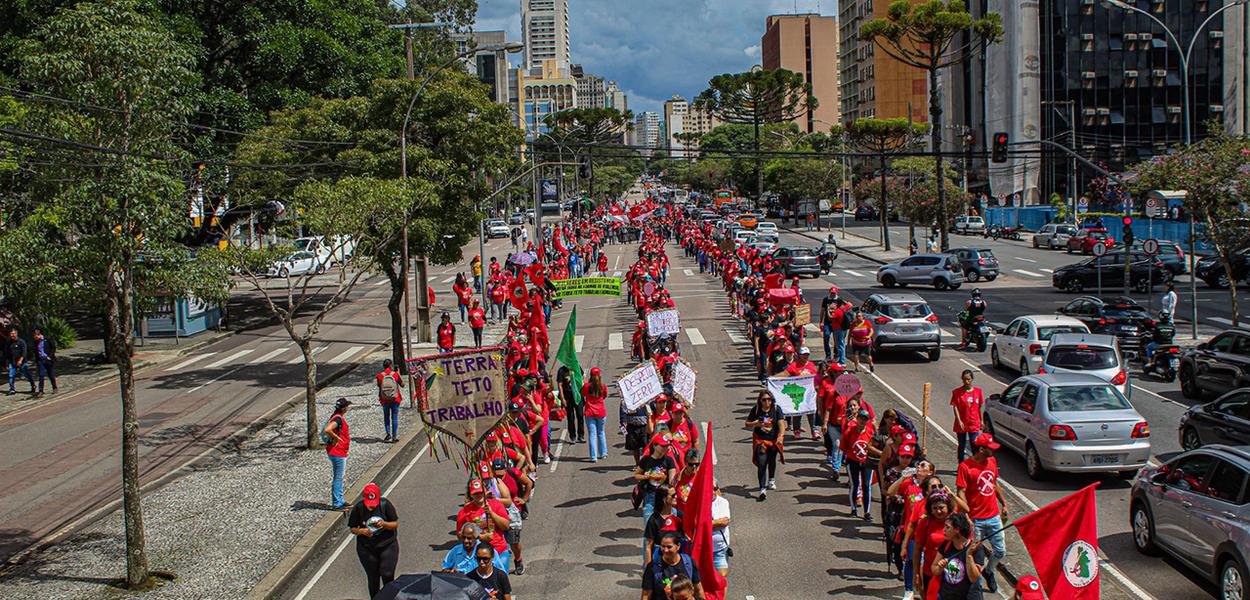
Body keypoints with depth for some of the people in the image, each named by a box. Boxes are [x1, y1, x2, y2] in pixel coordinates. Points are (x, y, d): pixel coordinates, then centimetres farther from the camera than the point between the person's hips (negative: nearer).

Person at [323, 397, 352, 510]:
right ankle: (336, 504, 2)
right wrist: (336, 438, -21)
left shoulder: (339, 417, 10)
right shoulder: (338, 419, -21)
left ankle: (340, 501, 27)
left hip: (340, 453, 10)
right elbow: (327, 430, -35)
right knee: (338, 478, -4)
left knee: (339, 478, 18)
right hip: (337, 453, -10)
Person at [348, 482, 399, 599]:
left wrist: (384, 524, -25)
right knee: (373, 579, 9)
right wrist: (362, 531, -24)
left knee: (387, 575, -12)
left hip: (387, 545, -1)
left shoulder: (385, 505, -12)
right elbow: (352, 528, -2)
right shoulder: (358, 508, -11)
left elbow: (396, 524, -5)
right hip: (367, 548, 1)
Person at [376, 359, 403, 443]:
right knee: (395, 417, 7)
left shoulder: (380, 376, -7)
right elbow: (402, 384, 2)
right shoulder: (395, 374, -8)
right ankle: (394, 436, 6)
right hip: (395, 399, 0)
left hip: (385, 400, 0)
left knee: (386, 417, 16)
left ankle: (388, 433, -2)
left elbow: (379, 387, -1)